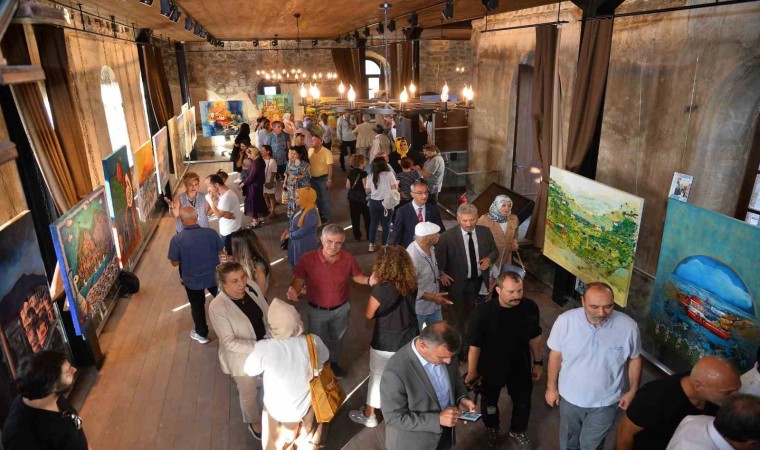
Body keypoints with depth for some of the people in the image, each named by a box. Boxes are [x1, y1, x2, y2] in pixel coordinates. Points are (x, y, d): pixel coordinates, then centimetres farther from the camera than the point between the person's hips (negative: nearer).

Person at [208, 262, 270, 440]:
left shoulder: (252, 287, -15)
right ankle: (253, 421, 51)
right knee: (249, 393, 20)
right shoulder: (217, 307, -30)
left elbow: (267, 314, -3)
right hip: (242, 357, -5)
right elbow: (230, 342, -27)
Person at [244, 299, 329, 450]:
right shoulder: (313, 342, -28)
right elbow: (323, 358, -4)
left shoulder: (264, 348, -31)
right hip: (306, 407, 1)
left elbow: (250, 371, -10)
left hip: (277, 411, -1)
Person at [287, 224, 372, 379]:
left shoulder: (347, 258, -18)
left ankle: (333, 362, 60)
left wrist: (369, 281, -25)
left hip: (341, 309, 3)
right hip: (317, 311, -3)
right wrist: (293, 291, -47)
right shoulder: (307, 259, -27)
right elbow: (298, 280, -24)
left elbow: (357, 276, -5)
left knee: (336, 339, 30)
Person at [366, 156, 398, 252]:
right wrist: (397, 184, 12)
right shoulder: (389, 174, -9)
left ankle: (371, 244, 17)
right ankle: (384, 244, 16)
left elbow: (368, 191, 5)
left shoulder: (370, 177, -2)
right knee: (386, 224, 10)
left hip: (374, 202, 3)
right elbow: (394, 188, -9)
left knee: (374, 223, 14)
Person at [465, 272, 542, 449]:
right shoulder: (482, 313, -31)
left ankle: (517, 431, 54)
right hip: (491, 368, -2)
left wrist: (538, 362, 6)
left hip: (520, 367, 3)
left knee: (523, 401, 23)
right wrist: (472, 372, -13)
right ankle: (491, 428, 57)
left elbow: (535, 337, -3)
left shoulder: (530, 307, -19)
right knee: (490, 402, 24)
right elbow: (475, 346, -21)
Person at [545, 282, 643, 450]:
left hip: (604, 402, 0)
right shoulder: (565, 321, -25)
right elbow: (556, 354, -9)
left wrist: (633, 391, 1)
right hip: (570, 397, 1)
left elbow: (634, 358, -4)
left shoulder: (628, 326, -24)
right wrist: (552, 387, -1)